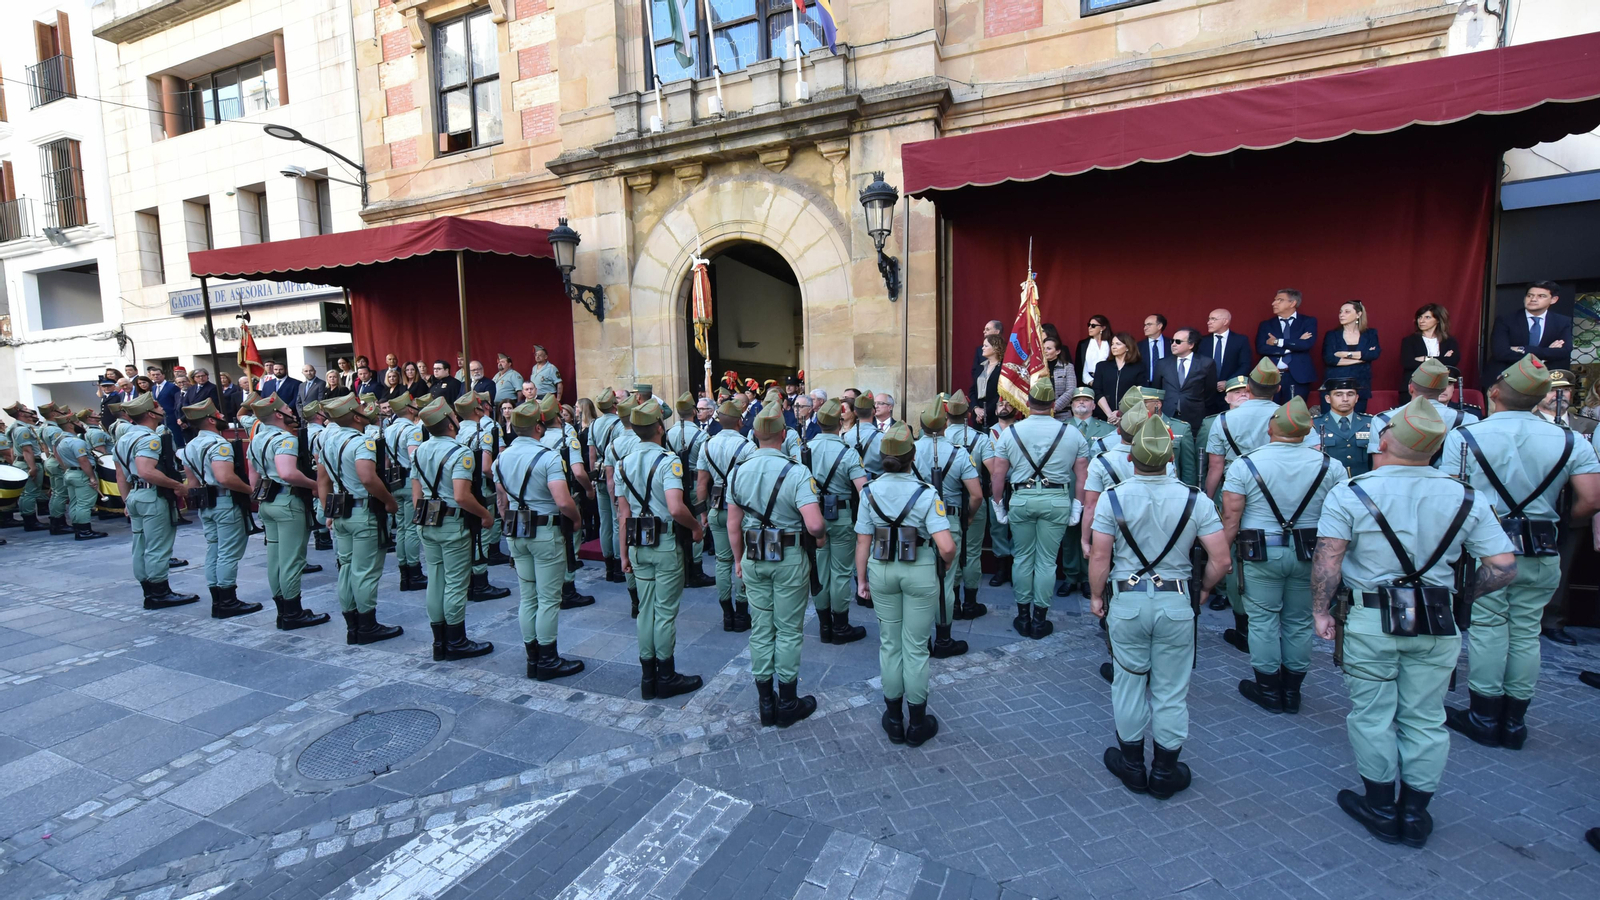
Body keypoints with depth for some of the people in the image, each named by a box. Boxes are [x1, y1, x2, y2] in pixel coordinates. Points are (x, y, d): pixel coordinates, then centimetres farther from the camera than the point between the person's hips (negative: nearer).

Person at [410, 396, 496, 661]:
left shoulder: (420, 450, 7)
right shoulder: (461, 452, -18)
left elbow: (416, 492, 11)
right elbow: (462, 497, -27)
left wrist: (422, 519, 20)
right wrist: (486, 515, -14)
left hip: (427, 523, 8)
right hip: (453, 525, -8)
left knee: (435, 581, 13)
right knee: (456, 584, 3)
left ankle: (440, 643, 22)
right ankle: (457, 643, 13)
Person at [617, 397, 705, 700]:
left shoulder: (624, 464, 5)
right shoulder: (668, 460, -15)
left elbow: (624, 513, 7)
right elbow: (676, 508, -28)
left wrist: (625, 553, 11)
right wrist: (696, 527, -10)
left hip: (639, 544, 6)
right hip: (666, 543, -6)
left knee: (646, 609, 14)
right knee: (665, 611, 4)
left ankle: (648, 677, 23)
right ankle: (666, 677, 15)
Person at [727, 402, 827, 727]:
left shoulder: (737, 472, -2)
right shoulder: (796, 472, -18)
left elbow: (733, 526, 4)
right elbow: (814, 524, -26)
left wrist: (738, 559, 17)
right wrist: (822, 535, -3)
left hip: (753, 559, 4)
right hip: (790, 559, -4)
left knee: (760, 630, 14)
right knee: (788, 631, 9)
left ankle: (766, 704, 25)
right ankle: (788, 704, 21)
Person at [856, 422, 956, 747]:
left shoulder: (870, 492, -6)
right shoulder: (926, 494, -15)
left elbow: (863, 542, -4)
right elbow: (947, 547, -20)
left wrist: (862, 579, 7)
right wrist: (946, 563, 2)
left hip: (881, 572, 3)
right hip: (920, 573, -2)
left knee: (889, 644, 15)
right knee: (915, 647, 10)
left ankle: (894, 720, 28)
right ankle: (917, 723, 23)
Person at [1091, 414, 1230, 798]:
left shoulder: (1113, 498, -9)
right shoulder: (1194, 500, -6)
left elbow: (1099, 558, -9)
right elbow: (1220, 560, -6)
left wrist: (1096, 596, 6)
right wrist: (1202, 590, 12)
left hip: (1127, 601, -1)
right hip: (1176, 603, 1)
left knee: (1129, 683, 14)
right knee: (1170, 689, 12)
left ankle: (1132, 765, 28)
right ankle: (1165, 772, 25)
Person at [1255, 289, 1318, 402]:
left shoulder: (1308, 322, 8)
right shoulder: (1266, 325, 12)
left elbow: (1307, 344, -10)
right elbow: (1261, 348, -4)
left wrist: (1277, 342, -6)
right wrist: (1294, 346, -7)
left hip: (1298, 377, -1)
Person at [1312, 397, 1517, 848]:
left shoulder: (1349, 495, -11)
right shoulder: (1467, 499, -1)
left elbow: (1327, 561, -18)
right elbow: (1503, 567, -2)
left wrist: (1320, 611, -7)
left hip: (1370, 623, -3)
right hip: (1437, 627, 3)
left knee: (1372, 715, 10)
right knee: (1425, 718, 14)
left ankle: (1381, 809, 23)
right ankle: (1415, 813, 25)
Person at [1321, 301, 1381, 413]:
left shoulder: (1370, 334, 10)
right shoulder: (1332, 335, 5)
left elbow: (1375, 354, -8)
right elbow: (1328, 359, -10)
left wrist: (1346, 354, -10)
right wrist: (1362, 357, -7)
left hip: (1360, 386, 1)